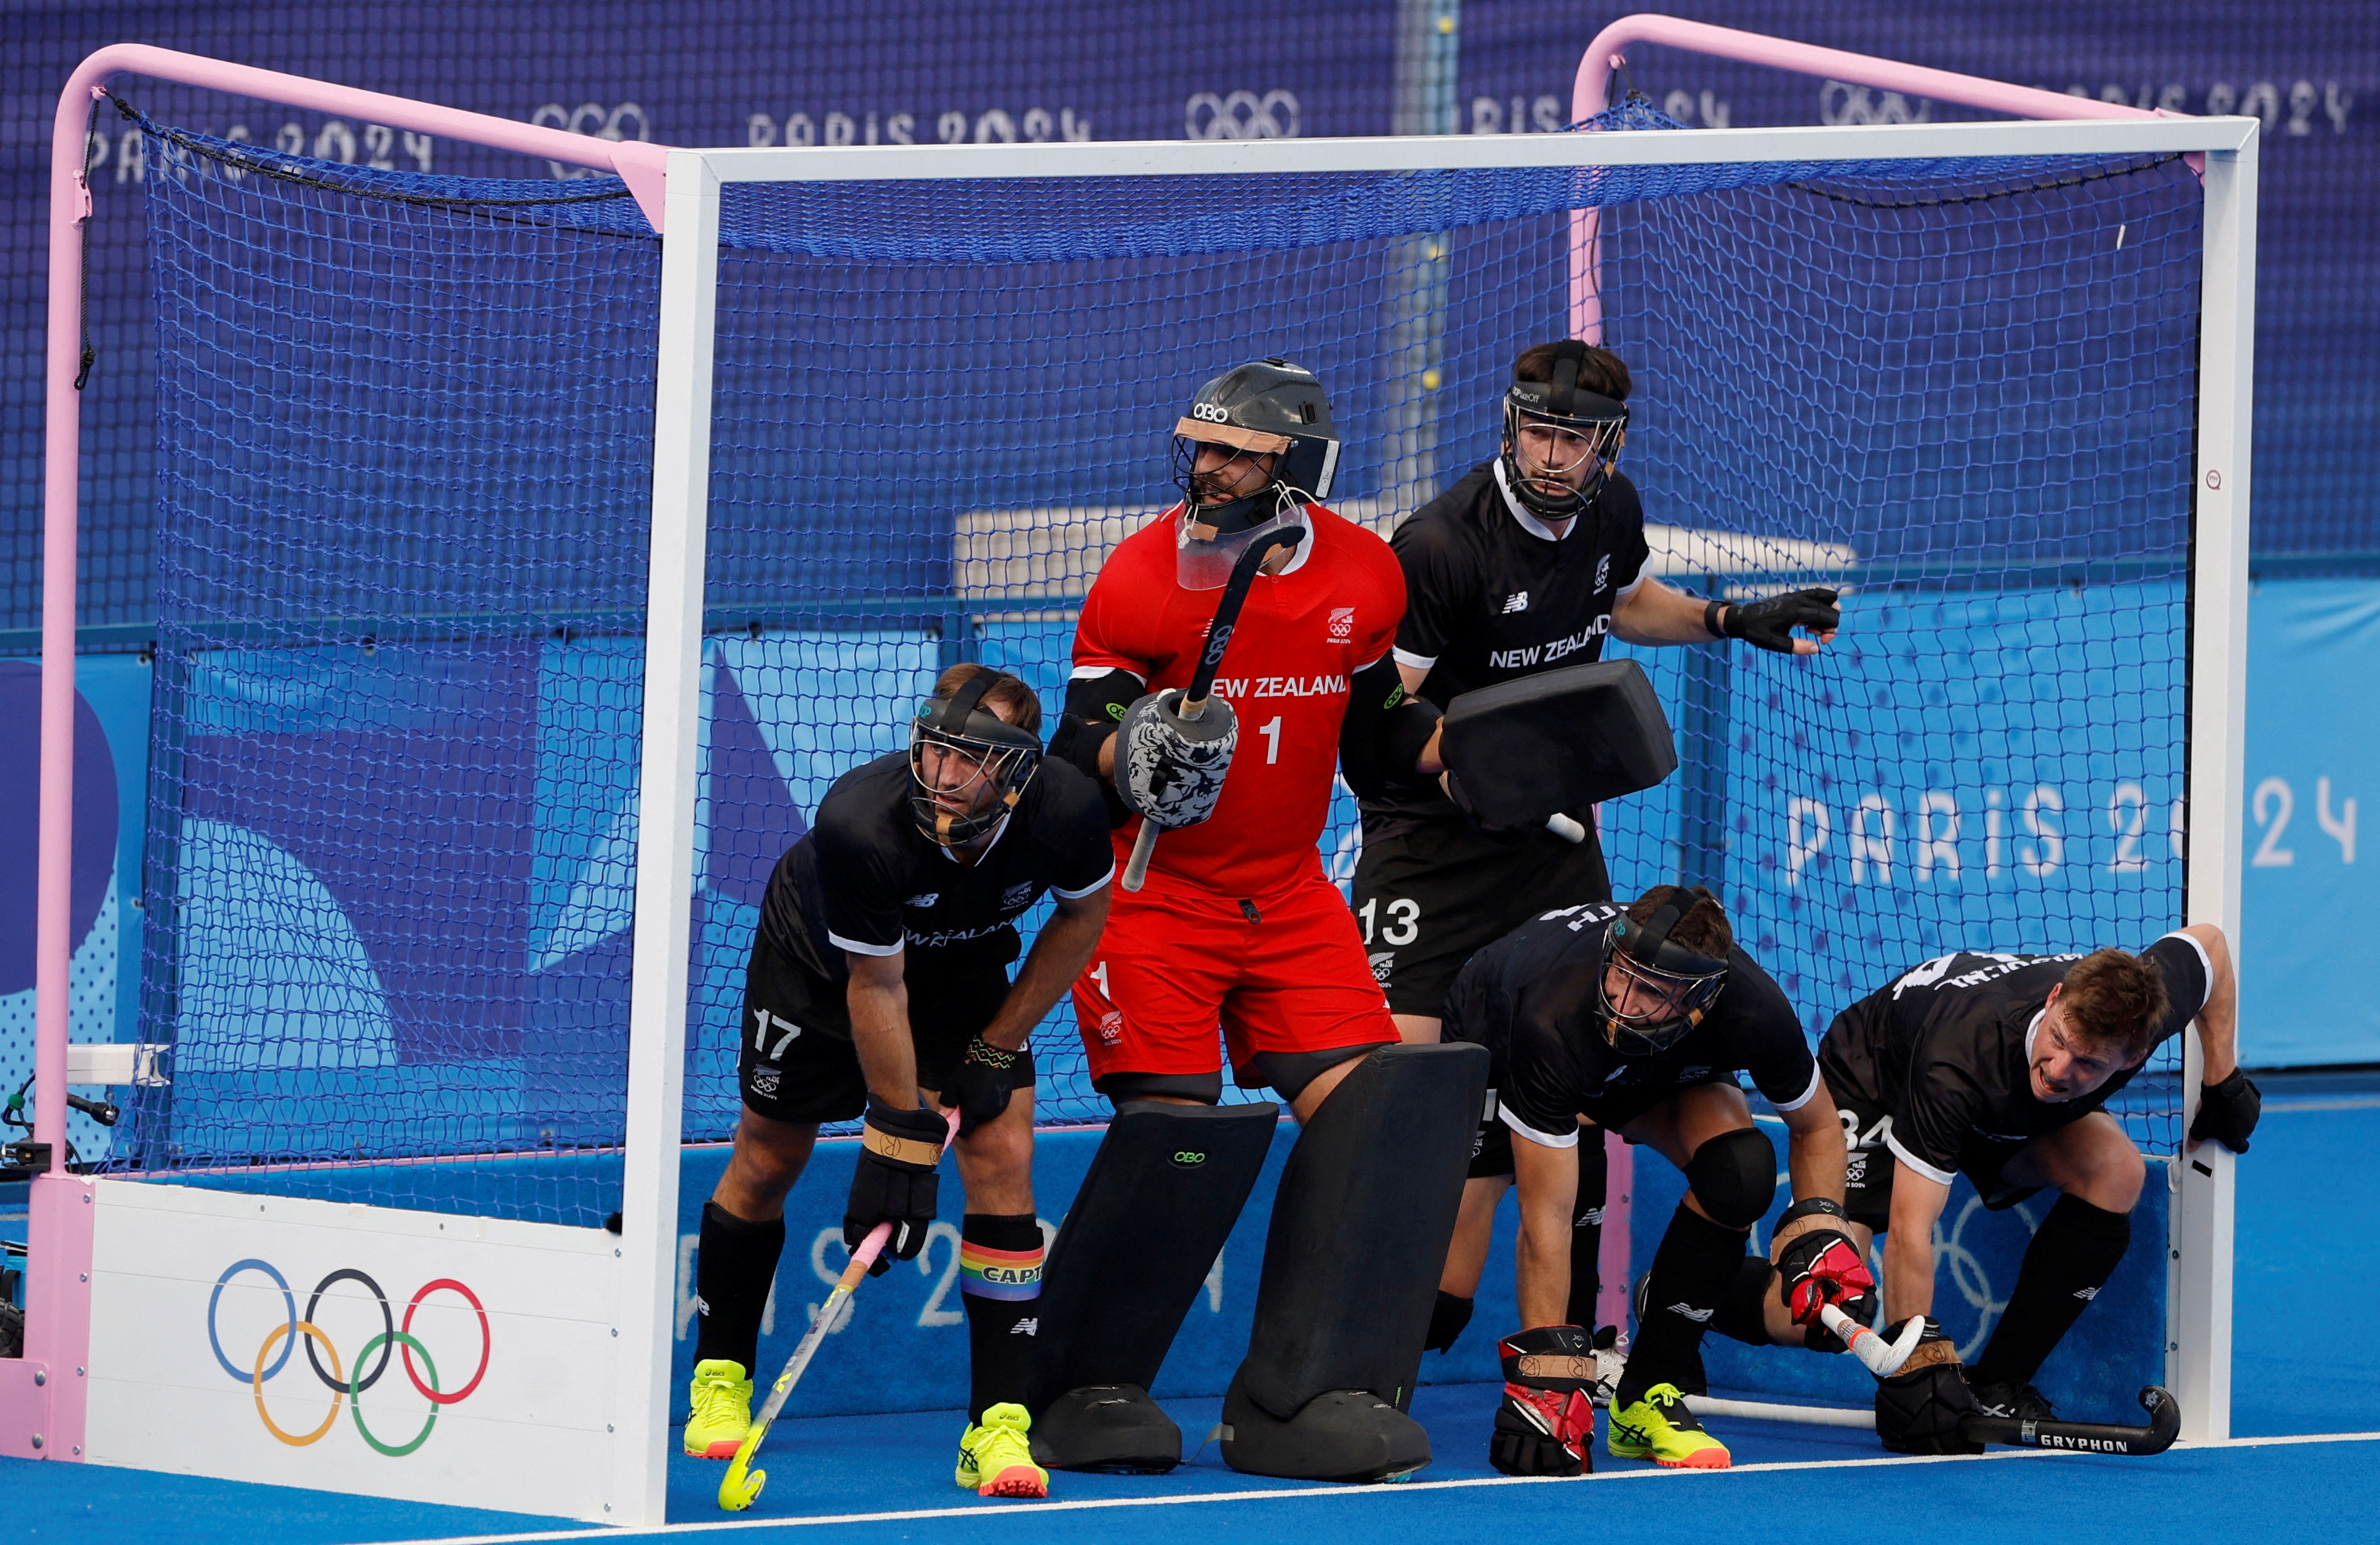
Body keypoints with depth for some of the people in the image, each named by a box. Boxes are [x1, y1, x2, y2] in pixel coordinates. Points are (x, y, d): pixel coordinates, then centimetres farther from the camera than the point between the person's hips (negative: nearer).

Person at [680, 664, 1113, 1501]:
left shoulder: (1065, 809, -32)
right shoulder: (858, 823, -41)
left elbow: (1081, 915, -9)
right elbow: (875, 989, -29)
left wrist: (998, 1047, -9)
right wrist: (902, 1131, -24)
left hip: (964, 971, 2)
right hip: (816, 958, -2)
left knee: (1002, 1154, -13)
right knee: (767, 1162, 6)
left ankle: (999, 1429, -11)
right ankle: (720, 1379, 30)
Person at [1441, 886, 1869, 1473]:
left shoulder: (1752, 1012, -35)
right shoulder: (1554, 1022, -45)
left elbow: (1815, 1126, -11)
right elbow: (1547, 1215, -39)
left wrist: (1818, 1228, -26)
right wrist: (1548, 1369, -40)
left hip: (1660, 1068, 3)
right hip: (1494, 1047, -3)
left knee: (1740, 1171, -25)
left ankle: (1650, 1395, -13)